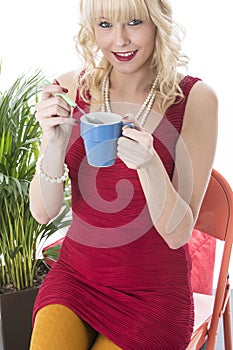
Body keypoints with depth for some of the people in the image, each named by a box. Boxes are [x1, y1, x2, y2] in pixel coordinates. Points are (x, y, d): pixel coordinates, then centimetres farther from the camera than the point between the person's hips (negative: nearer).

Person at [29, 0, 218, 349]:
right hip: (75, 277, 2)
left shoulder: (196, 98, -14)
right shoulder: (71, 89, -7)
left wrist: (148, 163, -31)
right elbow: (43, 212, -6)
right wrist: (55, 143, -23)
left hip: (153, 293, -2)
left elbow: (178, 234, -14)